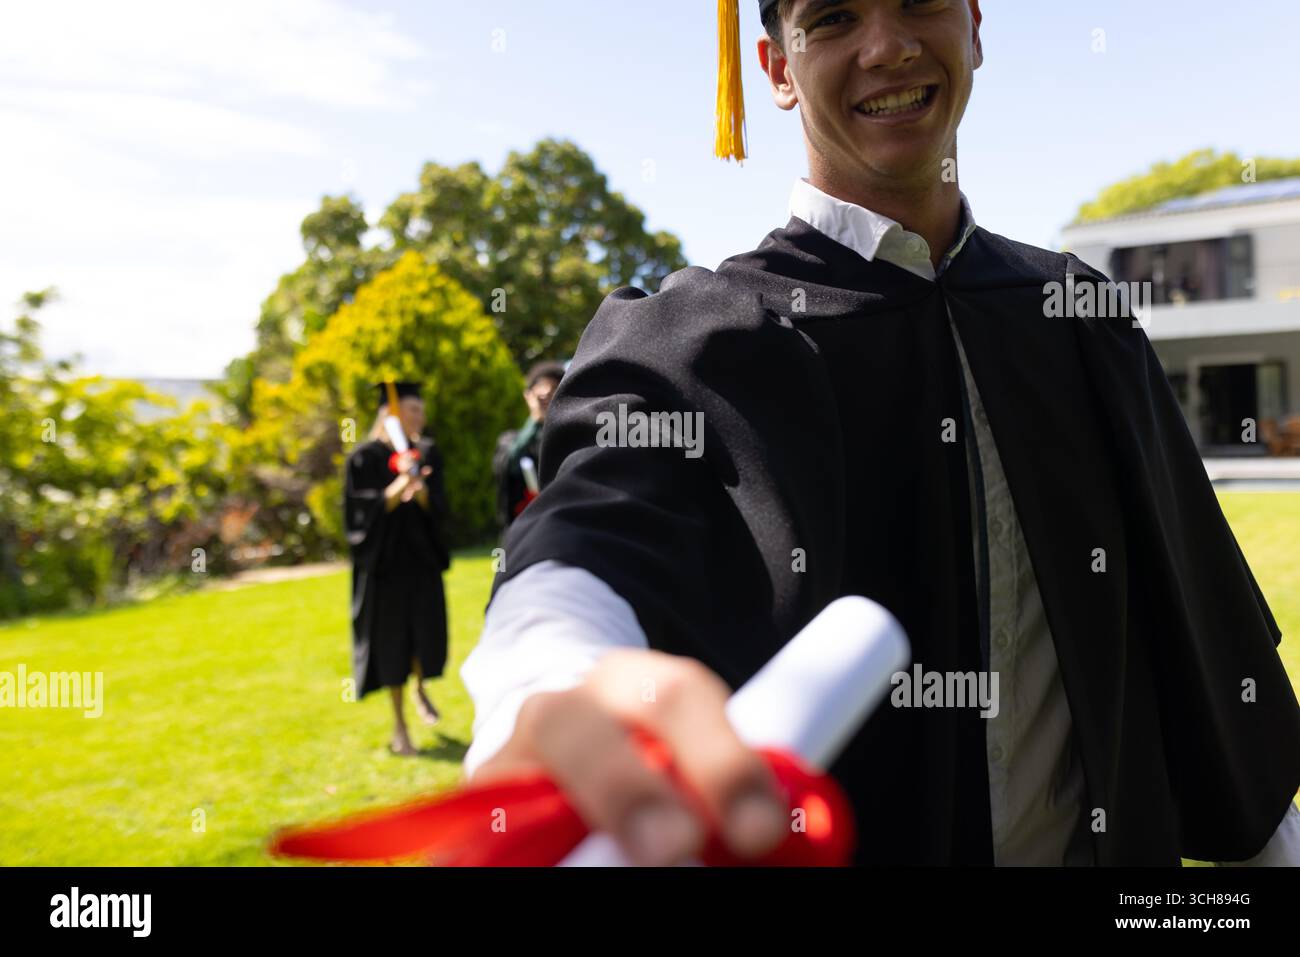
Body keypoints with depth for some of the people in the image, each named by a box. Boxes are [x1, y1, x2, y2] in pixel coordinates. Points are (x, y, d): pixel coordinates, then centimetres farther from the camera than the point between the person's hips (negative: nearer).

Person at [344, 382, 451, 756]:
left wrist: (421, 490, -21)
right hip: (384, 560, -3)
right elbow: (359, 512, -11)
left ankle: (419, 689, 35)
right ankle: (399, 726, 16)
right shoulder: (365, 457, -6)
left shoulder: (427, 454, 6)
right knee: (391, 638, 2)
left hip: (422, 559, 3)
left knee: (428, 633, 1)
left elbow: (439, 509, 1)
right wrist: (397, 488, -26)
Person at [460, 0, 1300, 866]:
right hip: (821, 838, -3)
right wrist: (560, 700, -58)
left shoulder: (1083, 315, -1)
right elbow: (597, 540, -36)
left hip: (1107, 837, 4)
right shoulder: (696, 343, -15)